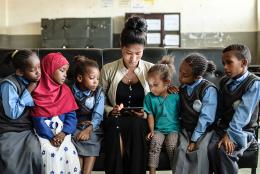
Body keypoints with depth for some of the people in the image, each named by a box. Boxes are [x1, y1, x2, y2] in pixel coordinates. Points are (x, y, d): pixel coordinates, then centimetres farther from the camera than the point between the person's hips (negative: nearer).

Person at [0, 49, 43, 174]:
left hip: (29, 129, 5)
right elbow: (12, 113, -20)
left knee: (33, 150, -21)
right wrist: (28, 92, -18)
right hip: (10, 131, -4)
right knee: (11, 159, -27)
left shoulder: (35, 81, 2)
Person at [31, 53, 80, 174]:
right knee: (51, 153, -23)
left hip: (61, 131, 3)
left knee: (70, 152, -17)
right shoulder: (38, 91, -3)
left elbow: (71, 115, 2)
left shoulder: (65, 90, 8)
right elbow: (38, 118, -8)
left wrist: (64, 133, -13)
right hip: (44, 132, -3)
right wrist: (51, 137, -15)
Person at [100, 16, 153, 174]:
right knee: (115, 126, -34)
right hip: (116, 119, 0)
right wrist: (111, 110, -10)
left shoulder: (150, 69, 3)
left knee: (136, 125, -33)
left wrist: (146, 113, -10)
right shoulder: (108, 69, 2)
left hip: (140, 121, 0)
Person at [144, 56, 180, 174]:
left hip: (174, 129, -2)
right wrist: (151, 130, 1)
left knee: (171, 145, -27)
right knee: (155, 142, -26)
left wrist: (181, 131, -8)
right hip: (158, 129, 2)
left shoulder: (176, 97, -11)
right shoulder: (149, 97, -2)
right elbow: (150, 115, 8)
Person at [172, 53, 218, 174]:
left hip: (203, 131, -4)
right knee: (181, 150, -24)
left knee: (198, 152, -29)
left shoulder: (209, 90, -13)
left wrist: (194, 139, -17)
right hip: (185, 130, 4)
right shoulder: (182, 87, 6)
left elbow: (206, 118, -15)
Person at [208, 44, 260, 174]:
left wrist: (230, 134, -25)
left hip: (242, 131, -5)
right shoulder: (224, 82, 10)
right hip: (222, 127, 5)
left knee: (223, 150, -30)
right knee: (211, 148, -23)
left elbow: (243, 113, -20)